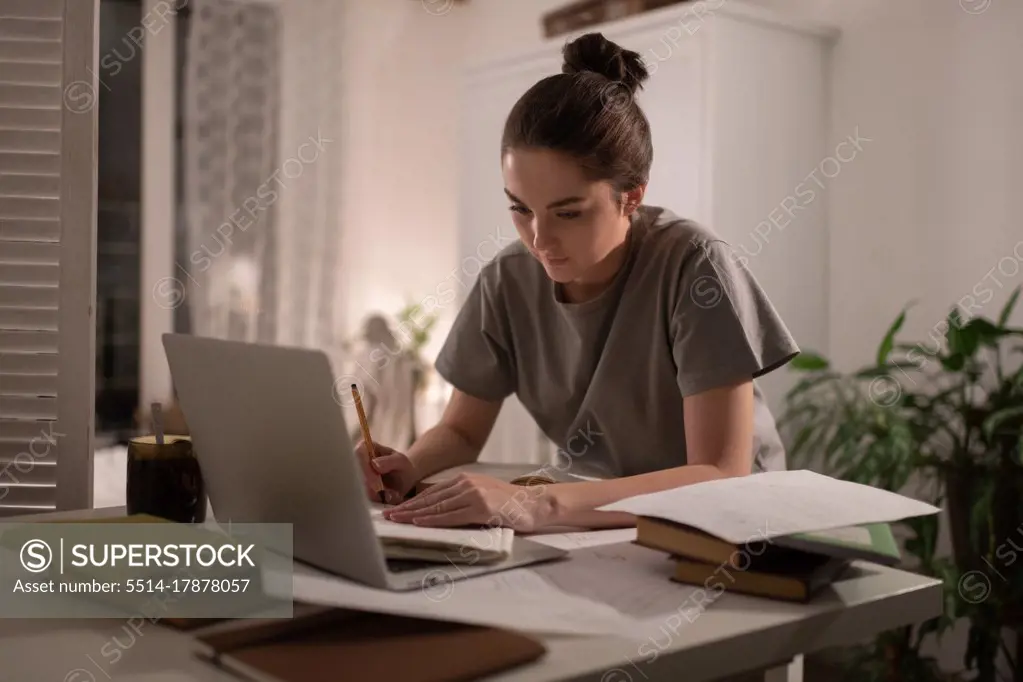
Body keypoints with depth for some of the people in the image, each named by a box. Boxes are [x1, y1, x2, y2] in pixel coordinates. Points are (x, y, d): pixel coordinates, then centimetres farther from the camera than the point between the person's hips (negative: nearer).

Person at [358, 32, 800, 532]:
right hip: (595, 520, 3)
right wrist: (407, 468, -18)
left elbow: (722, 479, -26)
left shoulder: (692, 267, -21)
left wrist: (539, 504, -36)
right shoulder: (508, 281, -8)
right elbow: (461, 431, 3)